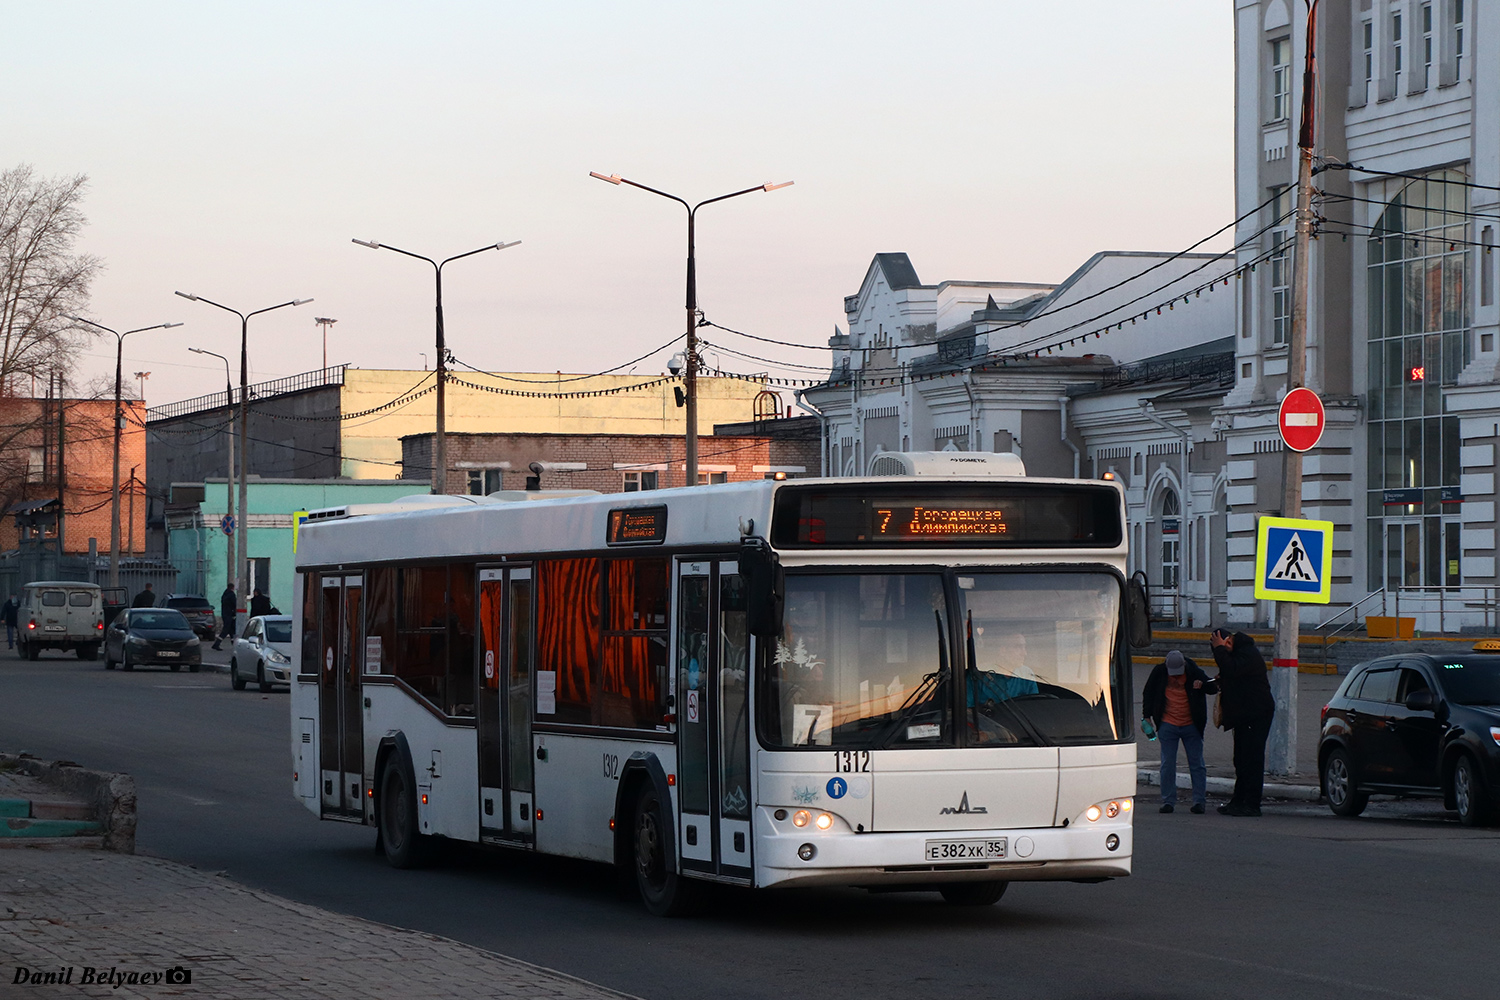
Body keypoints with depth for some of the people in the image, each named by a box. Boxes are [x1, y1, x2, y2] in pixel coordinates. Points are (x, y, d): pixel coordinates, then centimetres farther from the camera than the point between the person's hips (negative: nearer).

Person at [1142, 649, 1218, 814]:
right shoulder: (1159, 673, -1)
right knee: (1167, 764, 1)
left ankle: (1199, 800, 5)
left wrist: (1202, 685, -22)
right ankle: (1168, 801, 8)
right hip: (1168, 725, 1)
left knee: (1196, 763, 1)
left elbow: (1213, 688, -1)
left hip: (1191, 726, -1)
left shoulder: (1194, 672, -5)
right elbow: (1148, 694, 12)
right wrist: (1147, 716, 9)